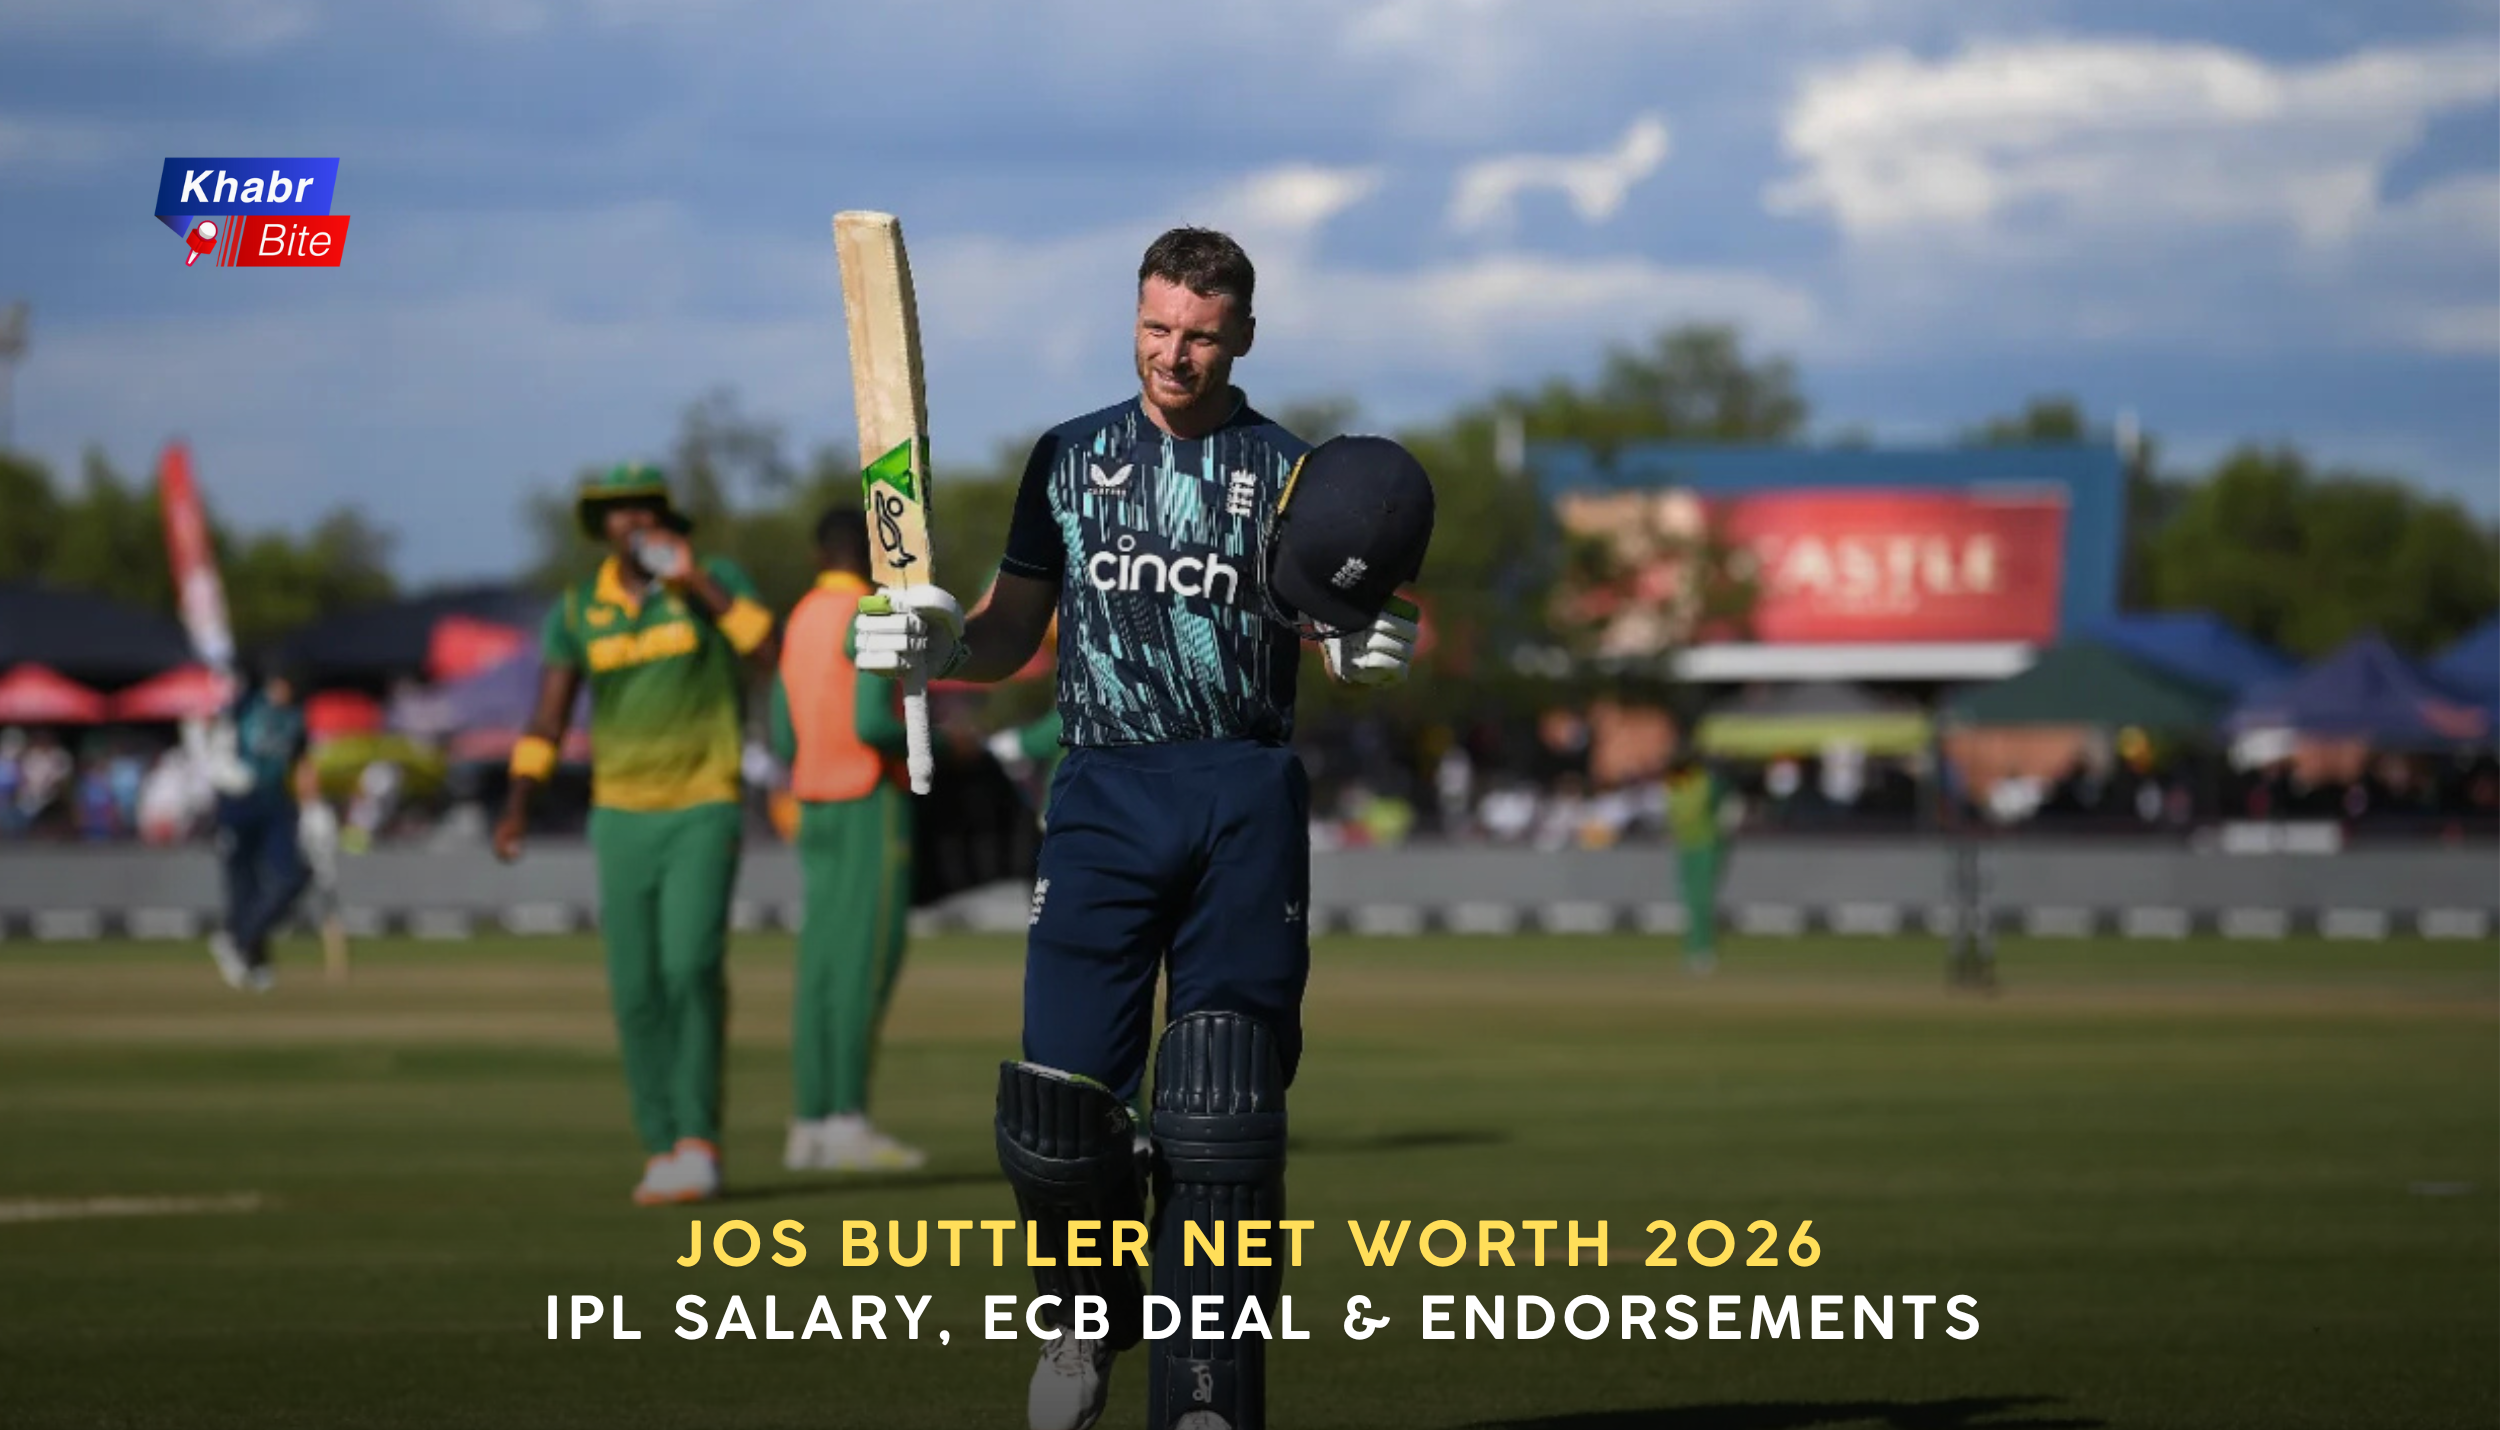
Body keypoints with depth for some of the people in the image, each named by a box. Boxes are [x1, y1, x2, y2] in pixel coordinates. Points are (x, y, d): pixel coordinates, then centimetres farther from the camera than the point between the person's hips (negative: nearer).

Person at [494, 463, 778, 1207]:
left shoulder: (716, 580, -3)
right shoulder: (578, 610, 3)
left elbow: (770, 650, -20)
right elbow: (547, 718, 3)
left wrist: (697, 582, -21)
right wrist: (516, 805, -9)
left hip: (703, 814, -3)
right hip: (621, 816, 3)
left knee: (691, 969, -19)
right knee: (635, 990, 1)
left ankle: (697, 1142, -13)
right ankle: (662, 1151, 10)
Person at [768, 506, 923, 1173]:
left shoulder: (798, 626, 13)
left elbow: (785, 743, 15)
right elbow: (871, 722, -23)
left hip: (819, 812, 8)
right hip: (874, 809, -8)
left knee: (824, 969, 7)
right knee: (867, 965, -10)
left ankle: (810, 1125, 5)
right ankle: (848, 1123, -16)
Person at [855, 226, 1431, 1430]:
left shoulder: (1292, 472, 8)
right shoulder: (1070, 459, 13)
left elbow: (1334, 633, 6)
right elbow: (1010, 638, 16)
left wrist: (1367, 649, -17)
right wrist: (934, 646, -5)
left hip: (1244, 798, -1)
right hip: (1103, 793, 1)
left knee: (1222, 1107, -6)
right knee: (1062, 1092, -8)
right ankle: (1088, 1316, 18)